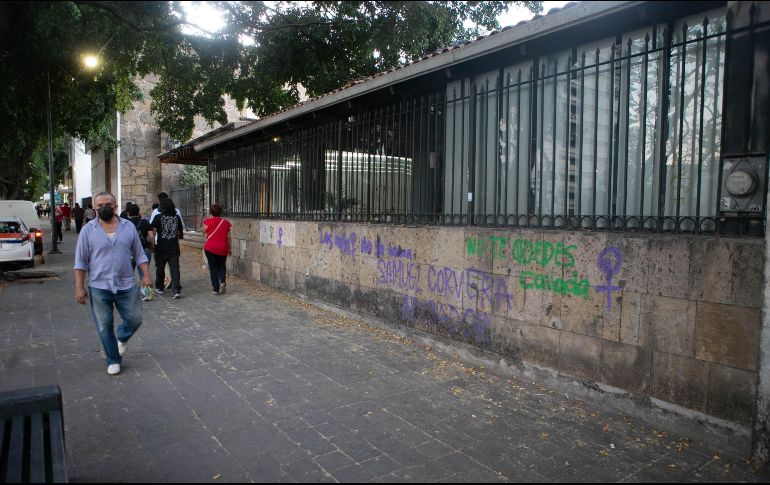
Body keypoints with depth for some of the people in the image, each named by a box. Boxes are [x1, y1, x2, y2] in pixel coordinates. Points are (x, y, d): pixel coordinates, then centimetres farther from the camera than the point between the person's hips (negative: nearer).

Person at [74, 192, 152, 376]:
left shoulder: (128, 227, 2)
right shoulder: (88, 230, -3)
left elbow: (139, 254, 7)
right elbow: (81, 261, -1)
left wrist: (146, 275, -2)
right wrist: (79, 287, -5)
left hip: (127, 285, 1)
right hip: (99, 287, -1)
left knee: (134, 319, 4)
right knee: (105, 326, 6)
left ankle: (122, 338, 36)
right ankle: (113, 360, 21)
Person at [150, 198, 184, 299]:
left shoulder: (158, 217, -6)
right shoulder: (177, 217, 3)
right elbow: (180, 233, 12)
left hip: (161, 248, -1)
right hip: (174, 248, 2)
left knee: (160, 268, 16)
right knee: (174, 268, -1)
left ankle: (159, 287, 30)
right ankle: (176, 289, -11)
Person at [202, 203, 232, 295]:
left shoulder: (208, 221, -6)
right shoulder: (225, 223, 1)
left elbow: (205, 235, 1)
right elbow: (228, 237, 5)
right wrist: (229, 248, 14)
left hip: (210, 247, -2)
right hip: (223, 248, 2)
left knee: (213, 267, 6)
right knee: (221, 266, 19)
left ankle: (216, 289, 6)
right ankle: (222, 282, -5)